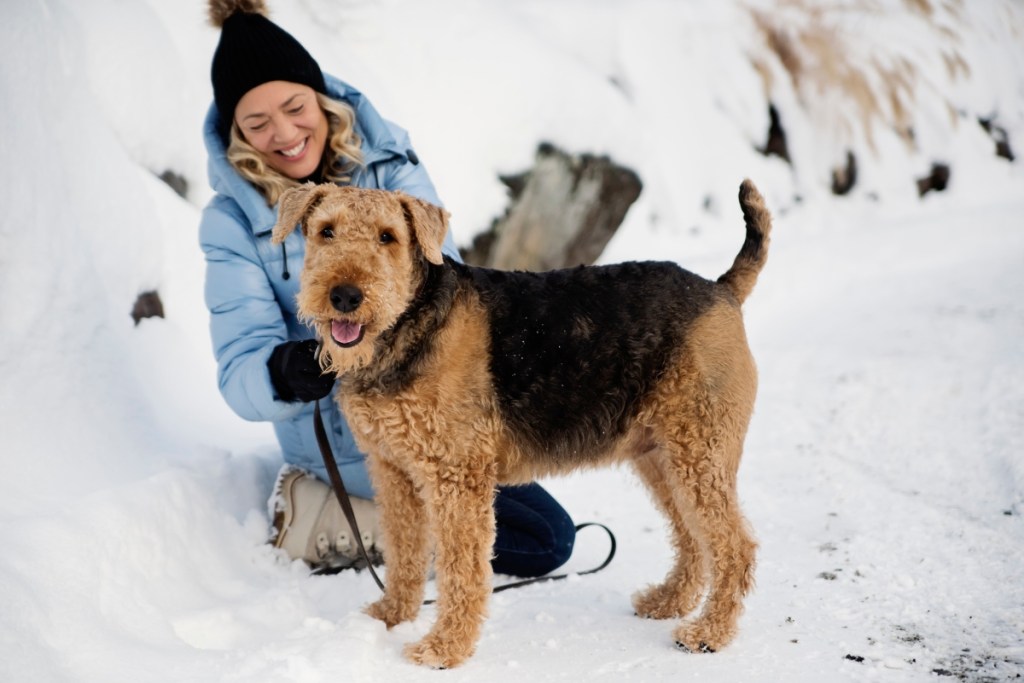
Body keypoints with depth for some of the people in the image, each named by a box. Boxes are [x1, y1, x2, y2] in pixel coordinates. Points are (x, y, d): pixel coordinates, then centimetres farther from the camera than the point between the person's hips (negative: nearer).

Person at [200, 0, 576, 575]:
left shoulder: (390, 166, -7)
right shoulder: (233, 220, -13)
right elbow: (240, 371, -19)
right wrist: (286, 372, -43)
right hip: (354, 447, -4)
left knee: (548, 531, 17)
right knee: (548, 538, -6)